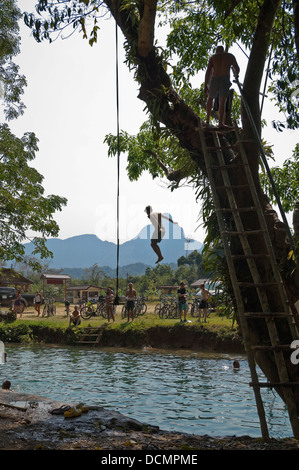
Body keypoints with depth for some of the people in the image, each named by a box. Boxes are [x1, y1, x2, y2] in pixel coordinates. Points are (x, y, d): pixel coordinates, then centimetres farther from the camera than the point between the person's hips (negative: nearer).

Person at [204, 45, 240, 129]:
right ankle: (221, 123, -24)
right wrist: (236, 75, 37)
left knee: (210, 98, 24)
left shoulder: (213, 57, 13)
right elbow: (237, 69, 13)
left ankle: (208, 119, 22)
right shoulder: (230, 56, 14)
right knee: (222, 102, -10)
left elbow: (208, 71, 2)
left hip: (214, 81, 2)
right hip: (225, 81, -1)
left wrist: (205, 86, 0)